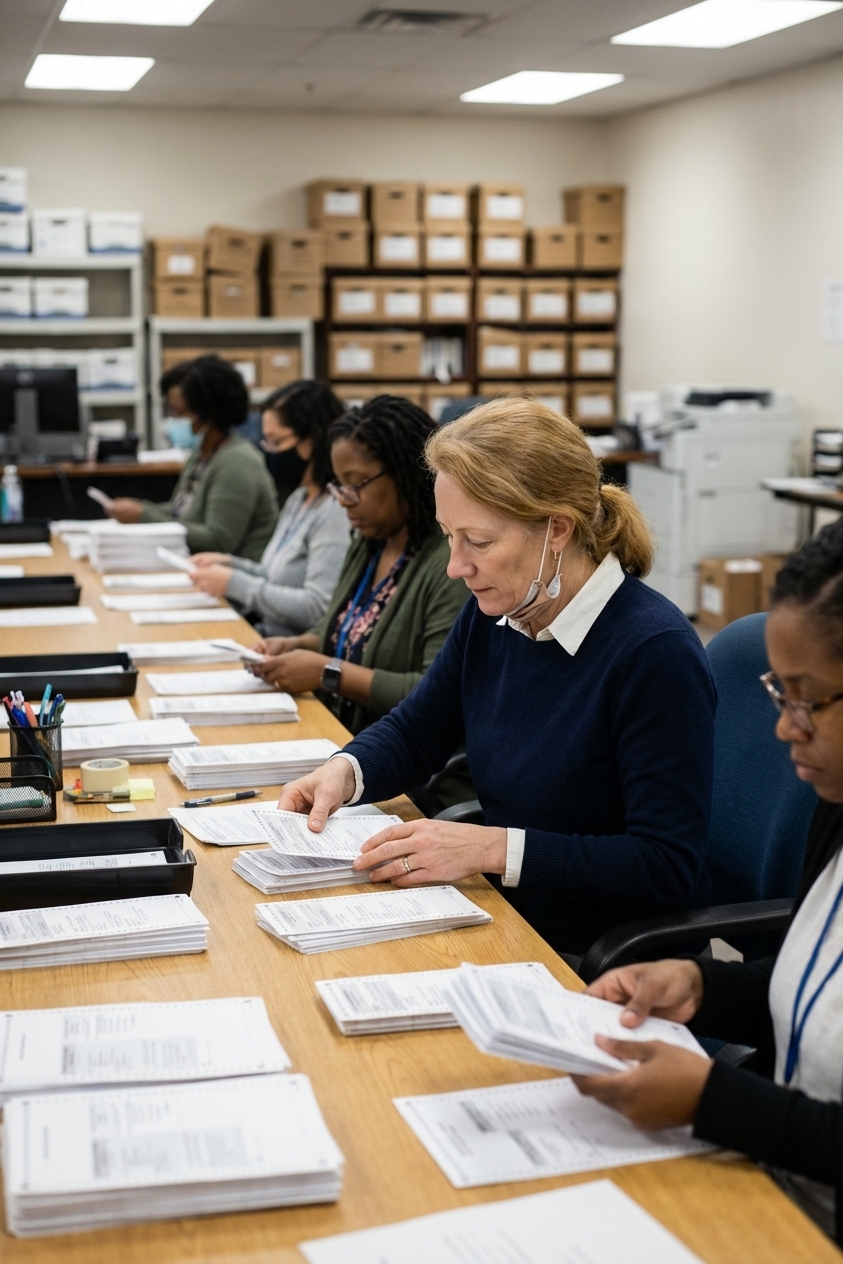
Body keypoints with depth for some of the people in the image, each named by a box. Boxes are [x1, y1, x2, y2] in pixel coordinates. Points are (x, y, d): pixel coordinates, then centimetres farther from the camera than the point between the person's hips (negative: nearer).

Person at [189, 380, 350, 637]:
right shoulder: (300, 499, 16)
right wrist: (230, 564, 8)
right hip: (265, 635, 9)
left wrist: (234, 584, -15)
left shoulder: (336, 510, -16)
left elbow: (318, 609, -22)